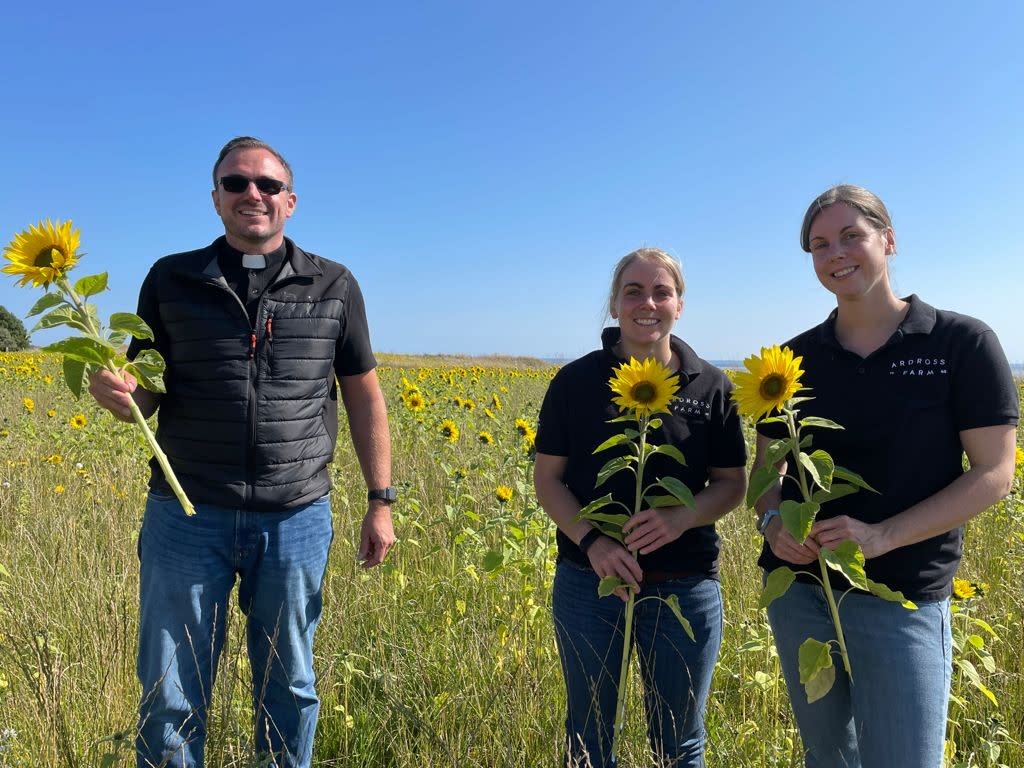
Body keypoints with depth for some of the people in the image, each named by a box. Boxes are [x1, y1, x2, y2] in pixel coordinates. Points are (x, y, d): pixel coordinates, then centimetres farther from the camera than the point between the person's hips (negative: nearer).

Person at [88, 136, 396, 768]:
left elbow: (364, 398, 7)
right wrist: (115, 392, -16)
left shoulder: (335, 287, 4)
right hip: (187, 516, 1)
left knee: (289, 685, 15)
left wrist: (381, 502, 4)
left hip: (297, 519, 0)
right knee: (170, 693, 10)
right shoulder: (170, 279, 5)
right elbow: (145, 392, 9)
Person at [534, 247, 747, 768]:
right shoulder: (575, 382, -4)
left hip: (685, 588, 0)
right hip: (588, 583, 0)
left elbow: (732, 482, 1)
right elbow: (547, 478, -1)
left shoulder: (712, 387, -3)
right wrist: (590, 540, -18)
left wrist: (683, 516, -19)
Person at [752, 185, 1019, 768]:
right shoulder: (794, 360, 3)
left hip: (903, 596, -3)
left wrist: (882, 536, -20)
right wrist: (773, 522, -13)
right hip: (797, 586, 4)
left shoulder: (963, 343, -5)